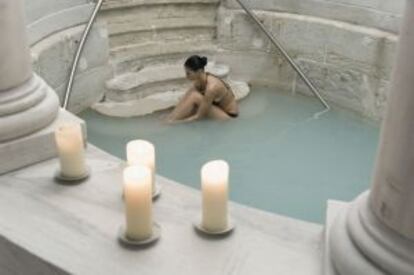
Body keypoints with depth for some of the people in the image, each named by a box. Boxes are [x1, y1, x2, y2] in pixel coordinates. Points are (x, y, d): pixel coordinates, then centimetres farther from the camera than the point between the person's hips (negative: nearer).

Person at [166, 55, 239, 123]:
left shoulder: (211, 87, -31)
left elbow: (199, 116, -26)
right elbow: (185, 100, 0)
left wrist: (177, 122, -21)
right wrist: (171, 115, -9)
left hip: (229, 117, -8)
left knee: (195, 96, -24)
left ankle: (169, 122, -17)